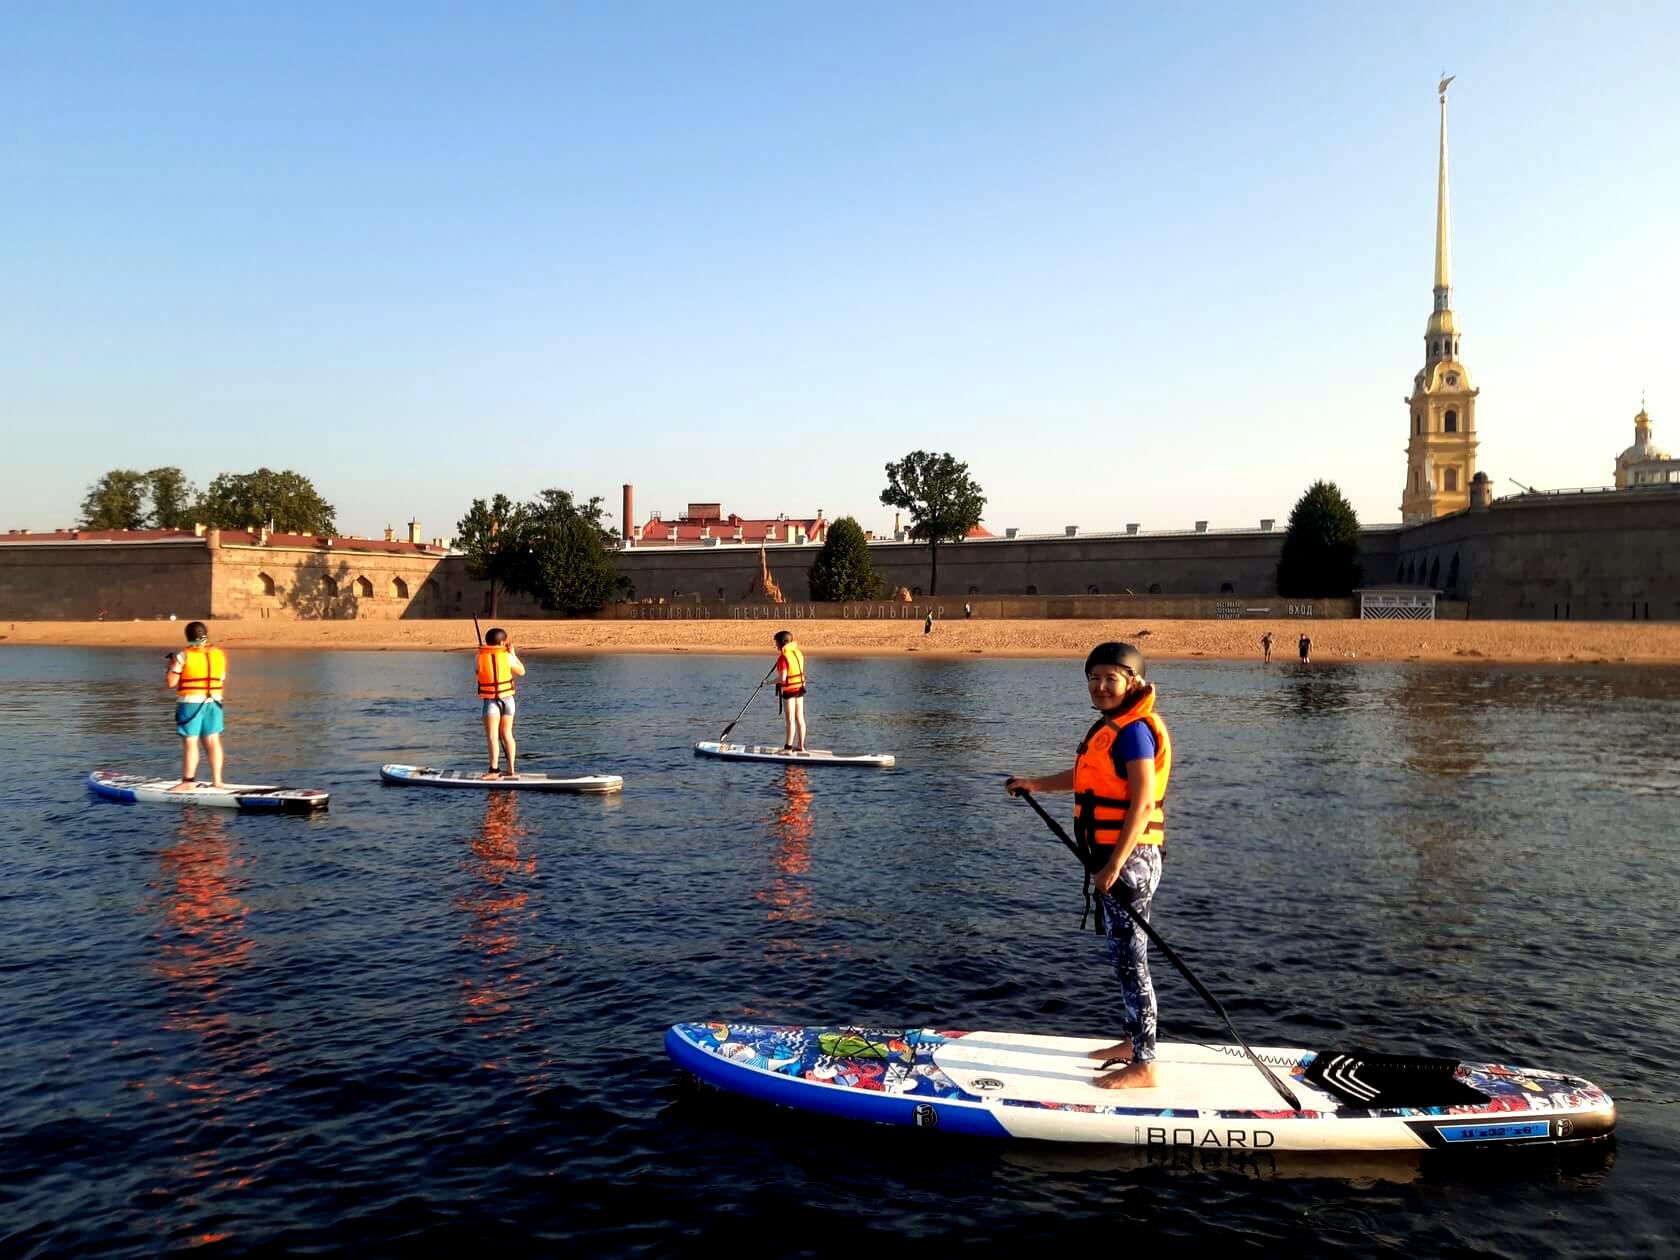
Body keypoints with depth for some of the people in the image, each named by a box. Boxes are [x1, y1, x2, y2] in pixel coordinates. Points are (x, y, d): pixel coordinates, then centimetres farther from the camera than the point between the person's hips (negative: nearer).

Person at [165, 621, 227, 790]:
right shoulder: (219, 654, 4)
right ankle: (217, 780, 13)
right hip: (213, 702, 5)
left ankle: (188, 781, 1)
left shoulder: (183, 656, -9)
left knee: (190, 742, -1)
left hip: (190, 703, -5)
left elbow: (170, 683, -8)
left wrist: (172, 666, 9)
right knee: (213, 741, 10)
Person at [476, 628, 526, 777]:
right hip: (507, 699, 3)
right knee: (507, 734, 13)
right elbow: (521, 672, 7)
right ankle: (512, 770, 16)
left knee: (492, 736, -6)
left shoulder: (480, 657, -7)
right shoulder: (507, 656, -6)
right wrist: (513, 653, 12)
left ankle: (494, 770, -15)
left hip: (490, 699, -3)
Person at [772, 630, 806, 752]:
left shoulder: (783, 657, -18)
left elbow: (782, 678, -22)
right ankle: (801, 746, 16)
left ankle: (788, 747, 2)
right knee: (800, 718, 10)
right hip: (800, 688, 7)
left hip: (789, 691, -7)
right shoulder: (798, 652, 5)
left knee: (790, 719, -3)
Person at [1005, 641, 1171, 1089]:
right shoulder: (1113, 726, 14)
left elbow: (1143, 803, -24)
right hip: (1113, 858, 10)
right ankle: (1134, 1041, 33)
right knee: (1123, 955, 19)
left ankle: (1143, 1066, 7)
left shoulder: (1134, 730, -18)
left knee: (1130, 960, -3)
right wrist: (1036, 784, 30)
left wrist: (1114, 866, -25)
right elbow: (1088, 776, 29)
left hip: (1129, 859, -10)